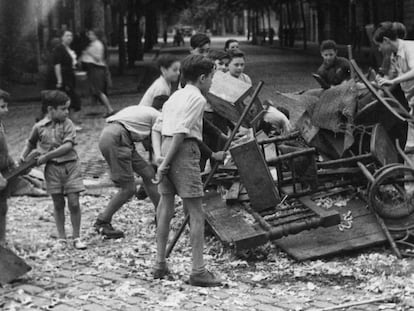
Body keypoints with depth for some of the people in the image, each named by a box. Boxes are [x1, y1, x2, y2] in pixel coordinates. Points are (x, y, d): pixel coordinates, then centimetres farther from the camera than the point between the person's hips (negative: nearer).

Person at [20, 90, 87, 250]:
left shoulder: (67, 124, -4)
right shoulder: (39, 127, 1)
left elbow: (68, 146, -15)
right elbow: (30, 144, 19)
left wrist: (46, 156, -16)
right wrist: (22, 157, 7)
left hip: (70, 166, -1)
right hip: (52, 169, 1)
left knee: (74, 202, -4)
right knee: (58, 204, 7)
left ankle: (77, 238, 6)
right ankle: (61, 238, 17)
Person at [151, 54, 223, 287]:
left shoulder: (175, 96, 21)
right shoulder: (197, 98, -5)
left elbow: (157, 128, 16)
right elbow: (181, 132, -15)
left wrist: (158, 155, 5)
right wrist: (166, 163, -14)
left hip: (167, 146, 9)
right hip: (185, 150, -8)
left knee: (166, 207, 15)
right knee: (196, 213, -5)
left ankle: (160, 265, 20)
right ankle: (199, 271, -6)